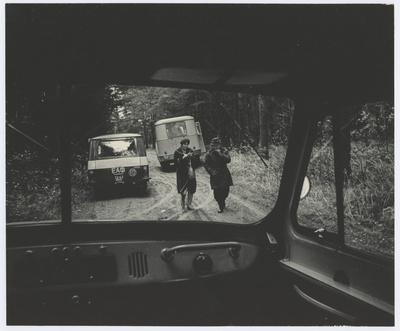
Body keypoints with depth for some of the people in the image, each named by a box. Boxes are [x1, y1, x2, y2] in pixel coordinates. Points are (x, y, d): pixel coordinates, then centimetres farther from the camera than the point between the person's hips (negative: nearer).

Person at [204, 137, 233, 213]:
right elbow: (206, 165, 1)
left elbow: (228, 160, -14)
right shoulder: (209, 154, -3)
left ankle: (222, 204, 32)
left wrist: (220, 153, -20)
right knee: (217, 192, -3)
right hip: (215, 176, -1)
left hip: (224, 175, 2)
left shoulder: (224, 151, 1)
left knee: (225, 191, 4)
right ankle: (221, 206, 17)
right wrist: (211, 172, -10)